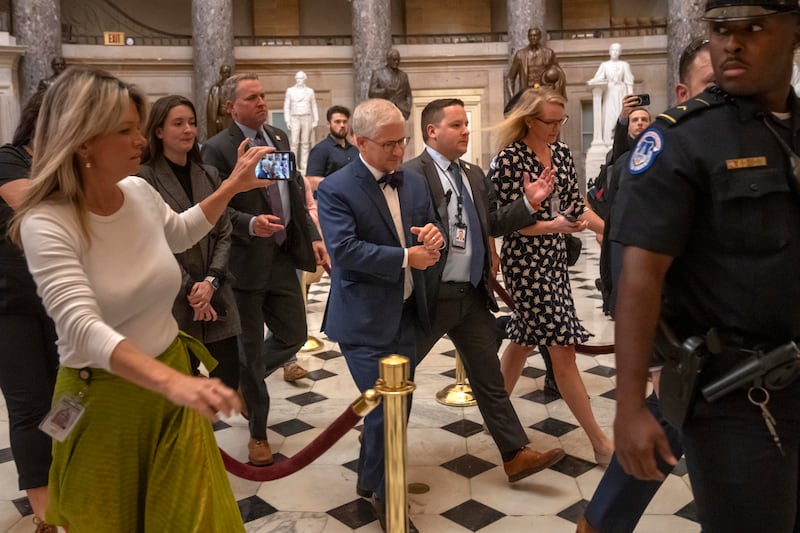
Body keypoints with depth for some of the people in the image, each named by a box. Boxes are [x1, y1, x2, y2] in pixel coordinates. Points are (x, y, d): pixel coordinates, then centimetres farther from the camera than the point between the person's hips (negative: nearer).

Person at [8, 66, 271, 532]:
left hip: (172, 373, 5)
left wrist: (232, 187, 11)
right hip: (103, 402, -4)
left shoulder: (141, 192, -4)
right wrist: (173, 383, -50)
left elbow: (179, 235, 20)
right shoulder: (47, 223, -23)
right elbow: (83, 330, -36)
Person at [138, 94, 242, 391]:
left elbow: (223, 234, 8)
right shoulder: (144, 178, -7)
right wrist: (189, 290, -11)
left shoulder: (209, 175, 11)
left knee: (228, 382, 6)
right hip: (172, 303, -5)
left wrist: (211, 281, -6)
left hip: (217, 297, 5)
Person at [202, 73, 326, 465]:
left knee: (294, 335, 12)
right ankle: (258, 434, 25)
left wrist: (313, 236, 7)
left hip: (283, 257, 6)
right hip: (245, 263, -6)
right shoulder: (217, 149, -11)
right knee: (251, 347, 7)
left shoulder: (279, 138, 10)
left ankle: (244, 382, 42)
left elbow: (296, 191, 15)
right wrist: (250, 224, -33)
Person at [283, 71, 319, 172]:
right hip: (295, 118, -1)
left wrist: (315, 120, 4)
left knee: (305, 143, -1)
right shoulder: (290, 91, 9)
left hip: (307, 118, 1)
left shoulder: (310, 91, 12)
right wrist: (287, 121, -2)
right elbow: (286, 107, 7)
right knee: (294, 142, -8)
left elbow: (314, 107, 12)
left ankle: (304, 166, 2)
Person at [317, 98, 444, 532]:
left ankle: (369, 478, 42)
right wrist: (407, 257, -21)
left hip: (405, 314, 7)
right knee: (385, 410, -3)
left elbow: (428, 232, 16)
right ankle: (385, 495, 21)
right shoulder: (335, 189, -12)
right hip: (365, 319, -7)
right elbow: (345, 249, -23)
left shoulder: (414, 182, 9)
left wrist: (433, 236, -9)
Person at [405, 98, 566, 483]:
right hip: (430, 295, -7)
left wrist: (528, 203, 2)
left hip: (473, 295, 7)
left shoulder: (474, 176, 12)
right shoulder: (412, 174, -13)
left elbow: (492, 225, 12)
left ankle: (516, 455, 21)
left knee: (490, 379, 13)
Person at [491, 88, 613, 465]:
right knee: (562, 347, -4)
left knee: (525, 337, 17)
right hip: (526, 260, -8)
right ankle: (600, 441, 5)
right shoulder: (509, 159, -15)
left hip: (554, 256, 8)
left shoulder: (561, 152, 6)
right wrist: (554, 225, -25)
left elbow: (574, 203, 11)